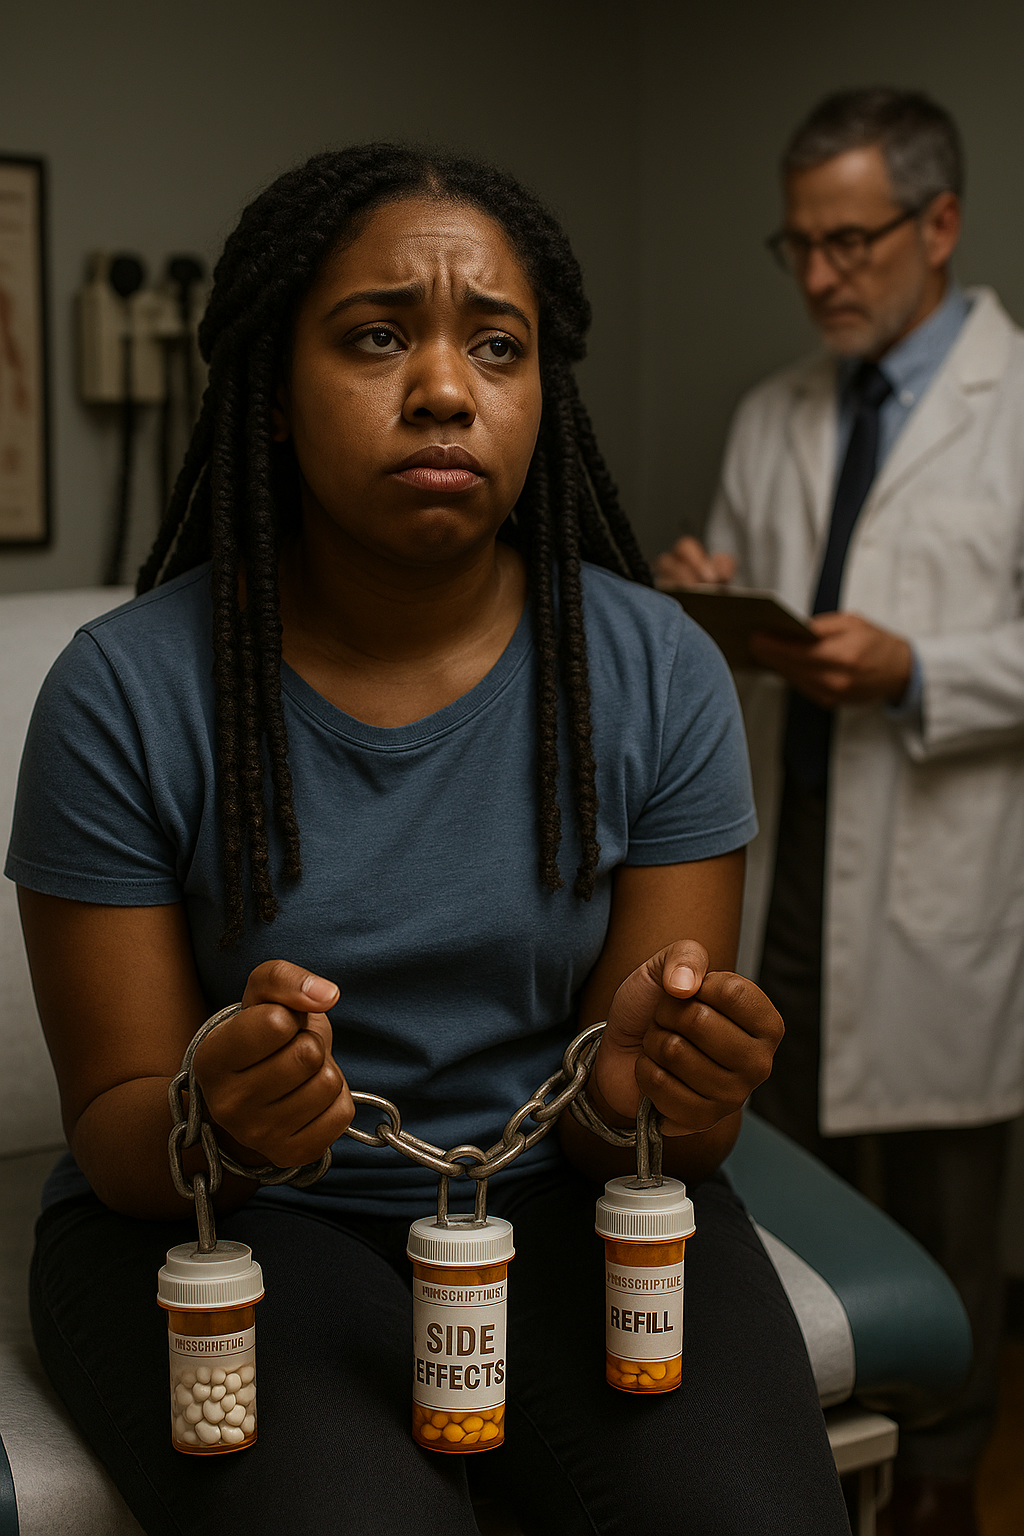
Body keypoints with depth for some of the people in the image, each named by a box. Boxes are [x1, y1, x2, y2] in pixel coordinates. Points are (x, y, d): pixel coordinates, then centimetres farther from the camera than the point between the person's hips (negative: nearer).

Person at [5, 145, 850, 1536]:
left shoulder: (655, 672, -5)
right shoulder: (130, 692, -11)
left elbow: (631, 1129, -2)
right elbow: (115, 1126, -7)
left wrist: (654, 1088, -27)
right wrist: (215, 1117, -30)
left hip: (553, 1199, 2)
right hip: (221, 1218, -1)